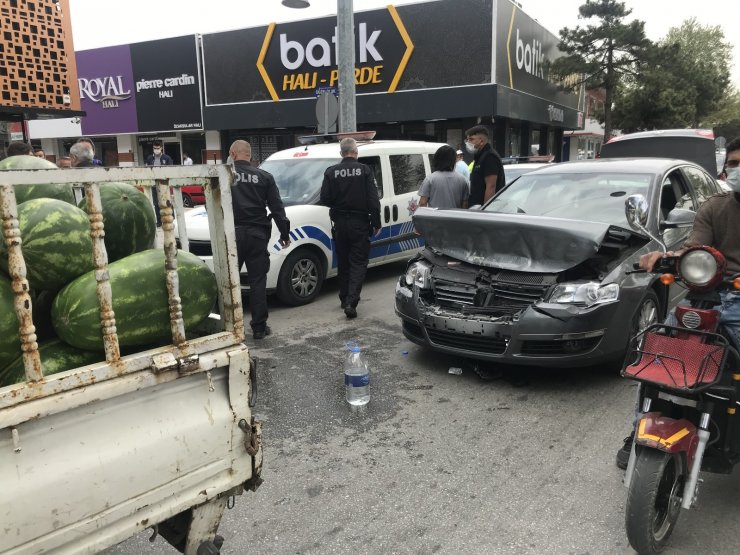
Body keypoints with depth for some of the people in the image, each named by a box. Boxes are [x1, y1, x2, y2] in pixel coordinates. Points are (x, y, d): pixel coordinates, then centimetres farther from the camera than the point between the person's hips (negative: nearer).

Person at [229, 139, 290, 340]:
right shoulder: (264, 177, 5)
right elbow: (277, 208, 3)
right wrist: (284, 233, 9)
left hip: (232, 233, -1)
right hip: (257, 234, 2)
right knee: (258, 281, 7)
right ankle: (259, 327, 10)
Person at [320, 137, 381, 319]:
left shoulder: (331, 172, -3)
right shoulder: (365, 170, -7)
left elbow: (325, 199, -4)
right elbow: (373, 200, -10)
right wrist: (376, 223, -2)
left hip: (339, 223, 3)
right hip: (360, 223, -2)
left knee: (343, 262, 17)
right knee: (358, 263, 2)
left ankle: (344, 298, 25)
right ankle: (351, 302, -11)